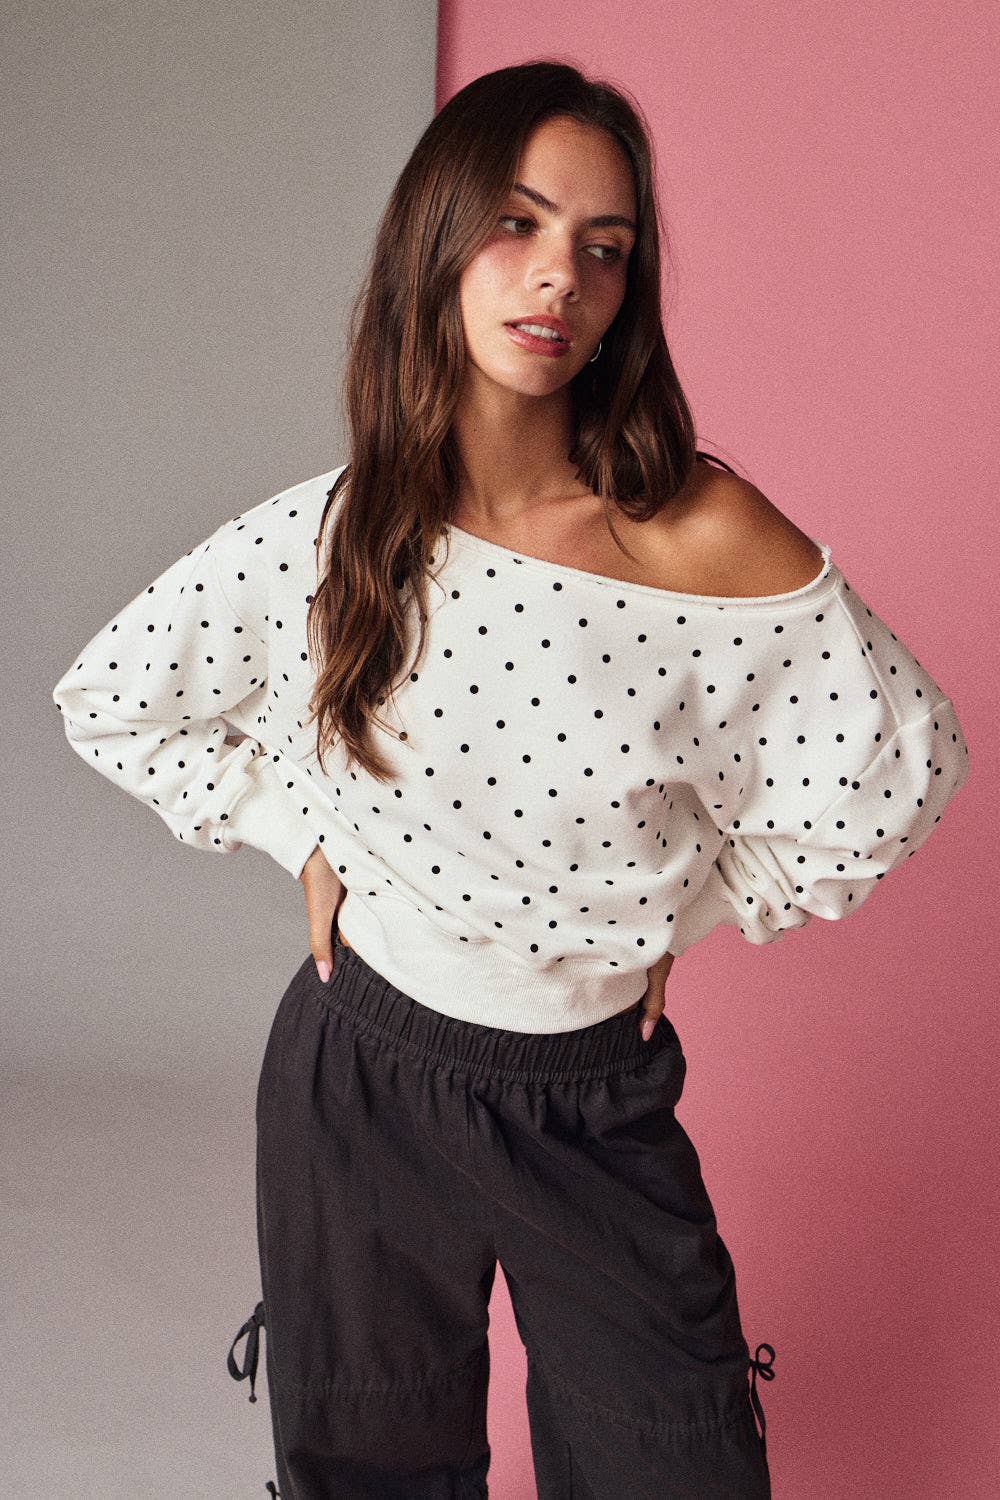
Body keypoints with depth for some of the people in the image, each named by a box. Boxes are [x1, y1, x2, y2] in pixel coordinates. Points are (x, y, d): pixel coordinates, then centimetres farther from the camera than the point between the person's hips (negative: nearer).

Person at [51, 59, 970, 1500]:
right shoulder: (321, 537, -11)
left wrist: (684, 910, 0)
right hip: (360, 1068, 2)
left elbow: (899, 762, -4)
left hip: (599, 1097, -1)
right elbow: (110, 701, 4)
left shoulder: (709, 540, -18)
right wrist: (300, 834, 0)